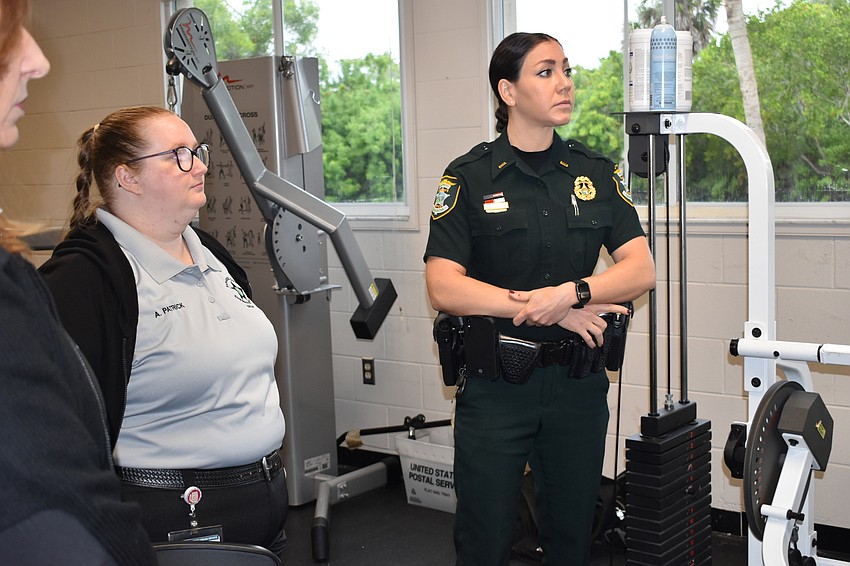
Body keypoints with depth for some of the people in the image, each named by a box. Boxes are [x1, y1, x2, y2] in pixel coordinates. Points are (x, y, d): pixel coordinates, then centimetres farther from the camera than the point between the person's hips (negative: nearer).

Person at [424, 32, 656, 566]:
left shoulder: (597, 173, 6)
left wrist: (571, 291, -20)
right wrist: (551, 311, -16)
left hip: (578, 381, 3)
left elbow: (641, 269, -1)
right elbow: (444, 287, -13)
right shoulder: (469, 177, -4)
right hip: (496, 384, -3)